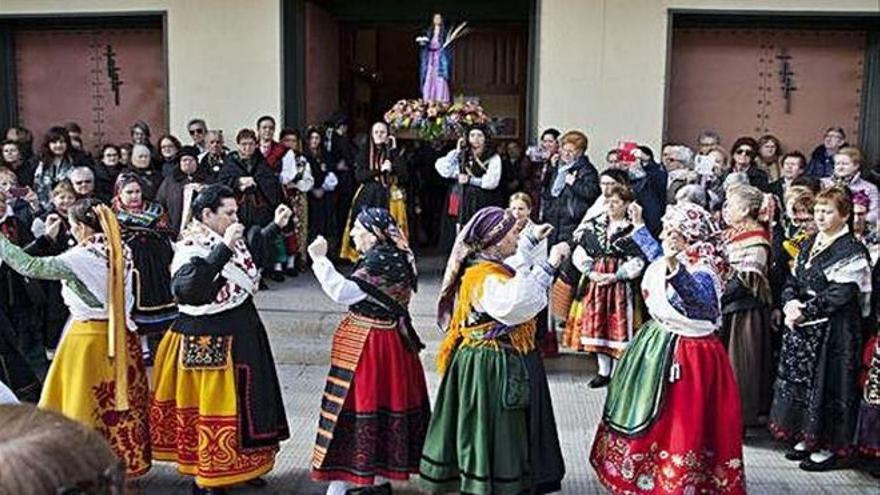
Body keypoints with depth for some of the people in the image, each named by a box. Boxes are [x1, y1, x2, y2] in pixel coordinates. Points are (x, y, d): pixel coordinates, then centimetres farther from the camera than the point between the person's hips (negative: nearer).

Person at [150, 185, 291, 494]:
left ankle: (239, 467, 37)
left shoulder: (227, 241, 5)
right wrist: (224, 248, -38)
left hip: (241, 334, 9)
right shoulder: (192, 249, -20)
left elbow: (249, 254, 29)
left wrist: (276, 226, 25)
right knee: (211, 408, 2)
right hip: (208, 342, -9)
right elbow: (188, 289, -39)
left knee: (243, 402, 19)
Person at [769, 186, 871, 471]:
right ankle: (807, 438, 25)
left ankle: (830, 447, 10)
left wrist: (804, 310, -17)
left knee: (826, 383, -2)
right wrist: (790, 303, -8)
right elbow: (793, 281, 12)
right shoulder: (809, 244, 13)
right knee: (800, 380, 12)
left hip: (833, 330, -7)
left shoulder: (851, 251, -11)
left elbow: (841, 293, -18)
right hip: (803, 328, 8)